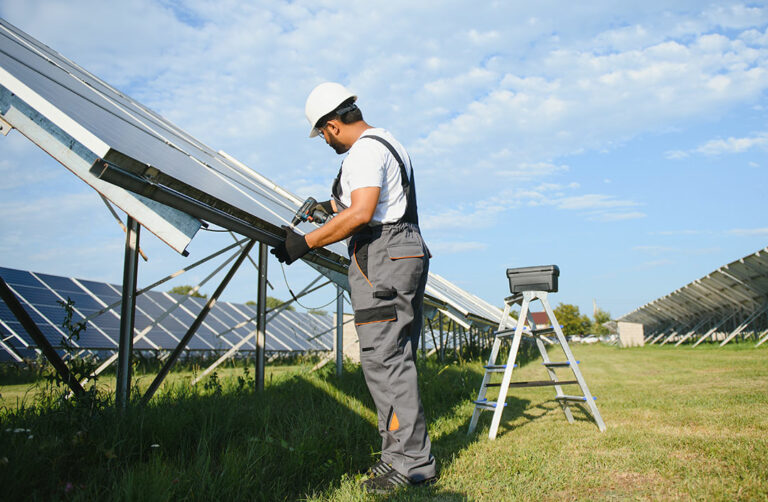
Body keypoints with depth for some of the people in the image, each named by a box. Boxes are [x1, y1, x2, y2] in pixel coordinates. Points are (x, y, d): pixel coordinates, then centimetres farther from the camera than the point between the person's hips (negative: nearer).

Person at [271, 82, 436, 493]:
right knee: (395, 359, 10)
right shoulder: (389, 143, 23)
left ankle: (411, 462, -3)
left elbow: (361, 214, -22)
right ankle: (404, 453, 16)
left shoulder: (364, 149, -9)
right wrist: (335, 206, 46)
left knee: (383, 359, -8)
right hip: (407, 256, 11)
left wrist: (305, 243, -16)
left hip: (382, 259, -11)